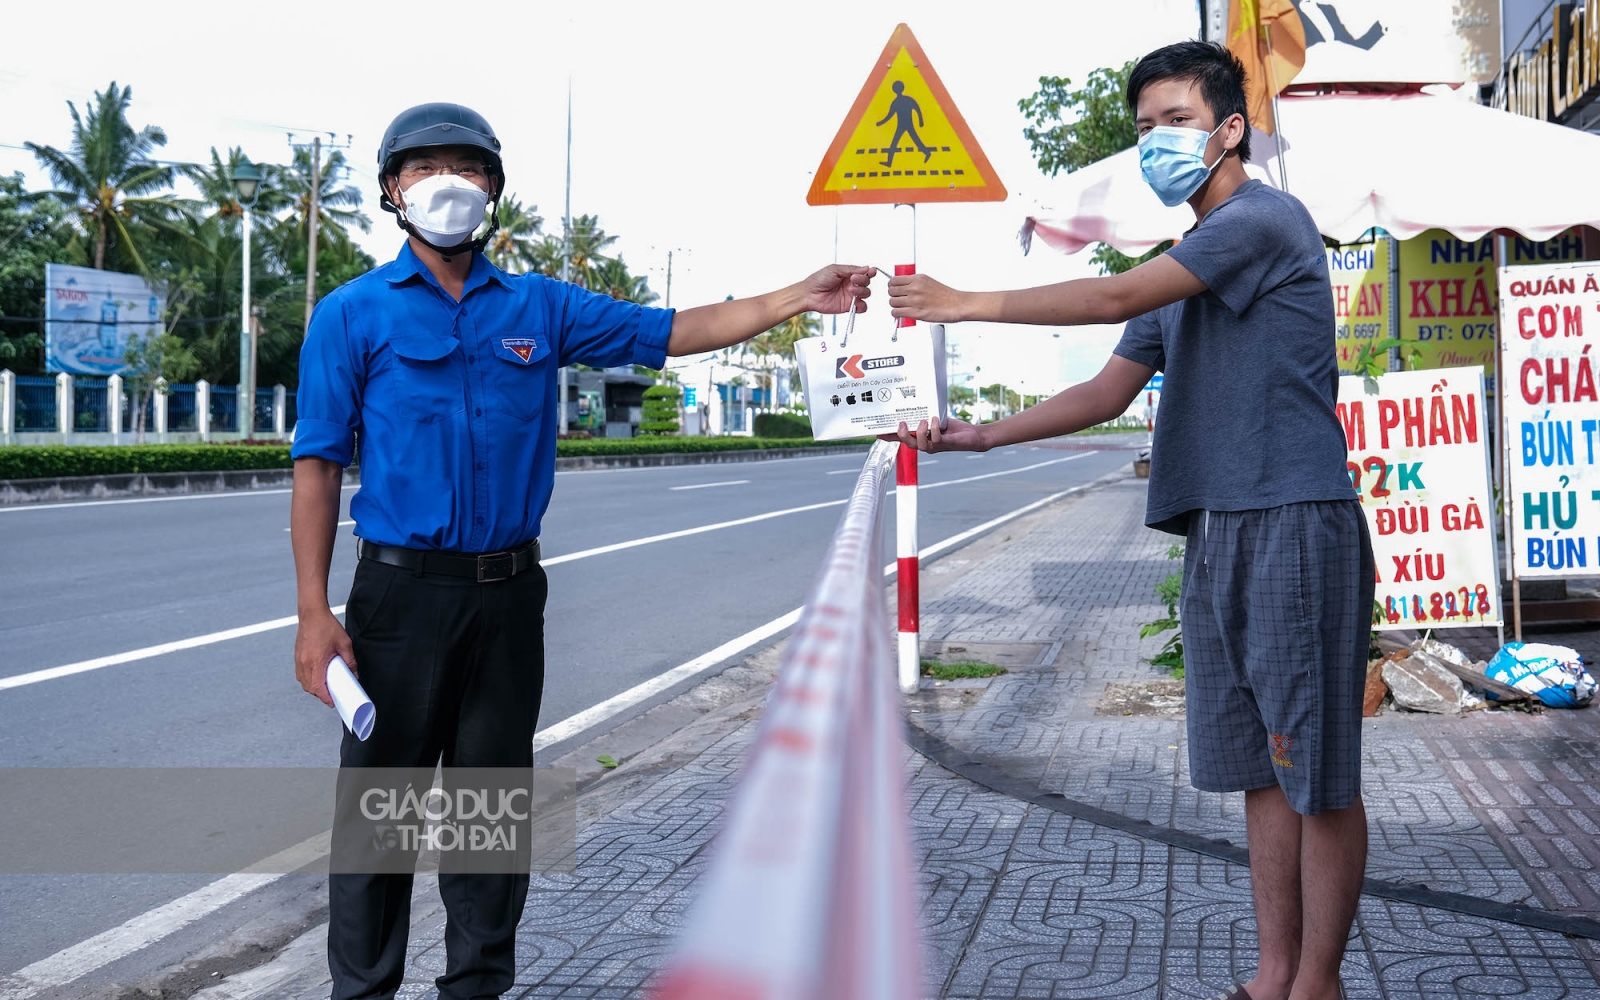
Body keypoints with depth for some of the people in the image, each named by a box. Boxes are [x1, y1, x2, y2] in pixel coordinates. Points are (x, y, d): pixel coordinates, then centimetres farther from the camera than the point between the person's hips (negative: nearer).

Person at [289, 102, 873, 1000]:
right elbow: (319, 468, -4)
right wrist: (315, 612, -11)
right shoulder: (354, 314, -1)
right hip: (403, 592, -3)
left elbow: (669, 332, 10)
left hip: (509, 592, 4)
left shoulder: (538, 308, 9)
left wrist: (797, 299, 1)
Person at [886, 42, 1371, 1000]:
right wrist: (985, 434, 11)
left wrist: (969, 303, -7)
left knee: (1317, 772, -3)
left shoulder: (1266, 218, -6)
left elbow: (1117, 296, -14)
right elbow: (1110, 390, 20)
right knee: (1261, 769, 11)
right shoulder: (1187, 264, 21)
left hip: (1295, 525, -9)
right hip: (1216, 534, 9)